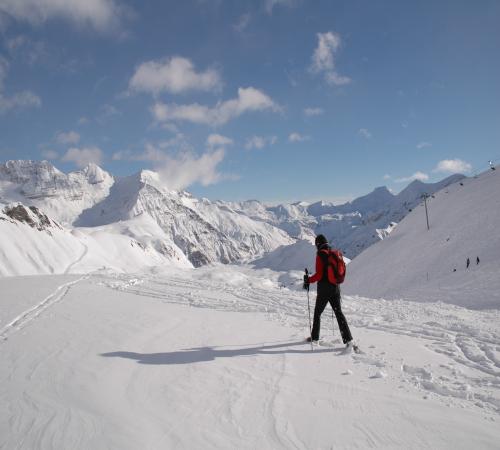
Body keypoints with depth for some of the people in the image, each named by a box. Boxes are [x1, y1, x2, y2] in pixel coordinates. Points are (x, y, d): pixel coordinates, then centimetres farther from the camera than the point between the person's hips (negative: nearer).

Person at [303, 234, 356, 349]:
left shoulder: (320, 254, -13)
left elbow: (319, 275, -18)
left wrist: (308, 280, -6)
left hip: (324, 289, -6)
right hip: (335, 288, 6)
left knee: (317, 313, 12)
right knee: (339, 313, 7)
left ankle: (315, 337, 23)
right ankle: (349, 340, -3)